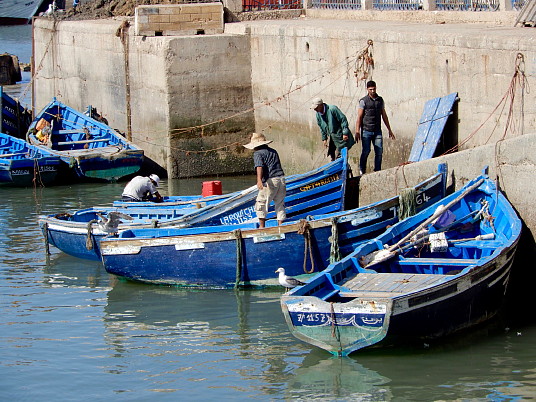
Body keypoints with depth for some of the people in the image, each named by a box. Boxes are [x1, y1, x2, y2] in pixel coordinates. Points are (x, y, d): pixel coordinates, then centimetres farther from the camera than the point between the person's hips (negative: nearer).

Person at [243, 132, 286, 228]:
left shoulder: (258, 153, -2)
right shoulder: (273, 151, 19)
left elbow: (259, 167, -19)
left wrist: (259, 180, -33)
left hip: (270, 181, -7)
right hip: (281, 179, 7)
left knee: (260, 204, 5)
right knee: (280, 204, 13)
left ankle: (262, 226, 2)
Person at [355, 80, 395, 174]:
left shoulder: (380, 100, 13)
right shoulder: (363, 101, 0)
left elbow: (384, 116, 19)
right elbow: (359, 117, -3)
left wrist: (389, 130, 19)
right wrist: (357, 132, -10)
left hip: (377, 131, 4)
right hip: (366, 130, -4)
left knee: (379, 151, -4)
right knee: (366, 151, -7)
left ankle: (377, 171, 3)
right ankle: (362, 170, 6)